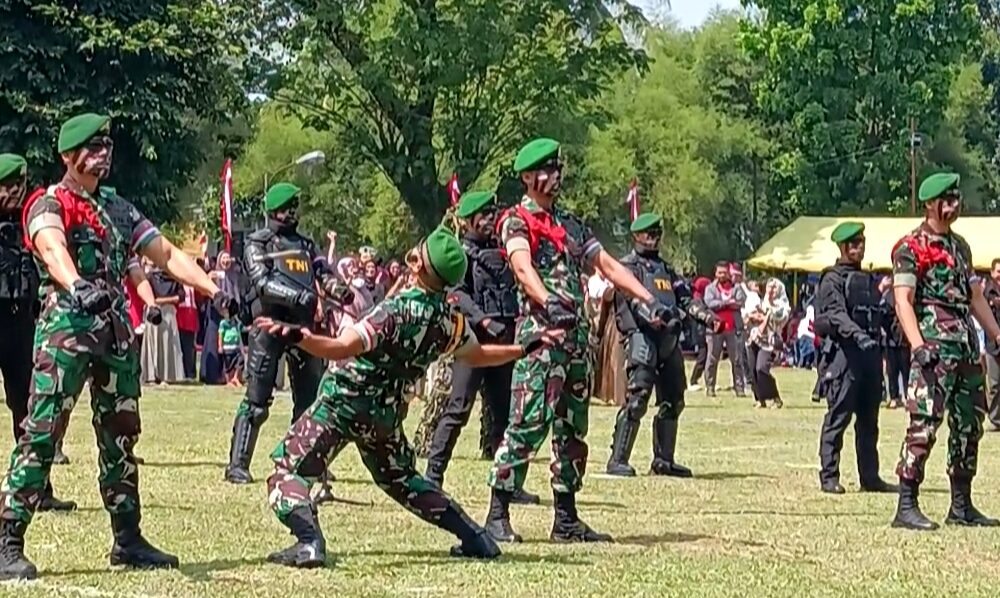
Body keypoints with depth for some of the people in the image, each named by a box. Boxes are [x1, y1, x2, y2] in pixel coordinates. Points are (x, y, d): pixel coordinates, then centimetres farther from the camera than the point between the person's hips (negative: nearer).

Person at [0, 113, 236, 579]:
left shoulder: (117, 207, 18)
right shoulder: (49, 203, -4)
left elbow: (165, 253, 15)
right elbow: (53, 247, -27)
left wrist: (214, 290, 0)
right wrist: (76, 286, -48)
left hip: (116, 330, 7)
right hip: (66, 326, -7)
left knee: (120, 435, 11)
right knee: (41, 433, -12)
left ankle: (128, 540, 20)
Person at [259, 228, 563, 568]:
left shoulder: (397, 311, -24)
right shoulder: (450, 320, -5)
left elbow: (341, 349, -32)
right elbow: (478, 356, 14)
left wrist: (297, 336, -43)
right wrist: (525, 348, 28)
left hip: (342, 403, -7)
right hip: (387, 413, 7)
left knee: (287, 469, -2)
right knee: (401, 479, 26)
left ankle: (309, 541, -25)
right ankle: (476, 539, 19)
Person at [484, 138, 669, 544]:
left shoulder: (571, 224, 20)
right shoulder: (517, 222, -2)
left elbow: (608, 266, 17)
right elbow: (523, 268, -21)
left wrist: (648, 301, 4)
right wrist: (549, 303, -40)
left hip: (577, 335, 7)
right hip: (539, 332, -7)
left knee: (573, 429, 9)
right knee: (528, 424, -13)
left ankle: (566, 519, 14)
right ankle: (497, 515, -9)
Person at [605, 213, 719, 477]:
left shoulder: (666, 269, 25)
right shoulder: (628, 265, 2)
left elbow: (685, 298, 19)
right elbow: (632, 297, -15)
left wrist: (705, 315, 0)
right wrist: (651, 315, -34)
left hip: (670, 338, 8)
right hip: (643, 336, -8)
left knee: (672, 401, 10)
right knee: (637, 398, -15)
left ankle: (664, 460, 19)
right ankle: (618, 460, -14)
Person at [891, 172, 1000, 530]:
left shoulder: (960, 246, 19)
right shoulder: (911, 248, -5)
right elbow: (903, 301, -13)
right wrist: (918, 346, -24)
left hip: (967, 346, 8)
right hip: (934, 348, -8)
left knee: (969, 425, 10)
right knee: (924, 424, -13)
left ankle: (961, 506, 18)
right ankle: (906, 507, -12)